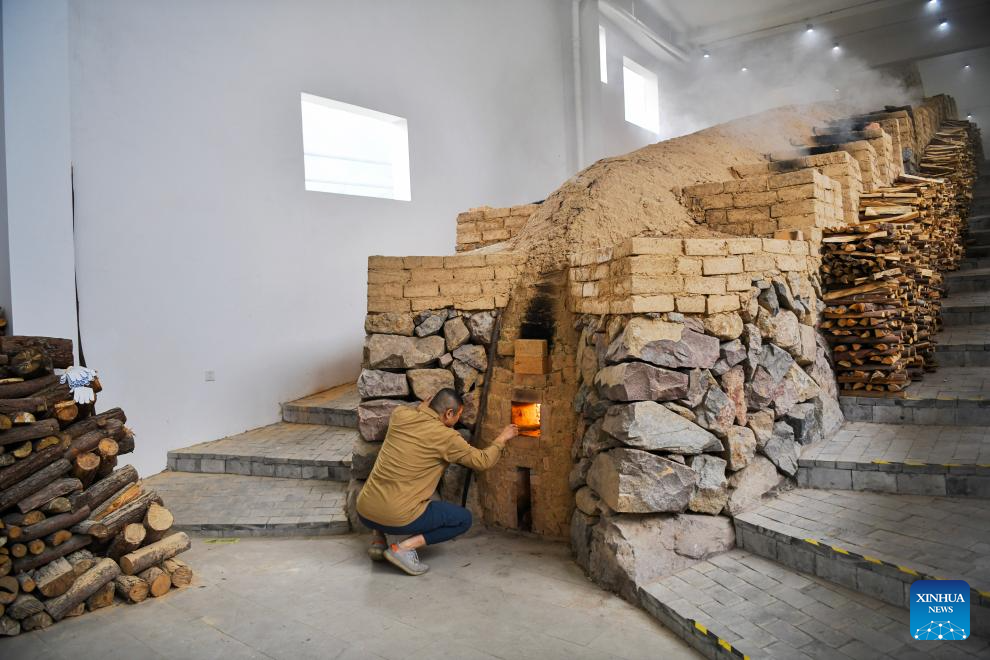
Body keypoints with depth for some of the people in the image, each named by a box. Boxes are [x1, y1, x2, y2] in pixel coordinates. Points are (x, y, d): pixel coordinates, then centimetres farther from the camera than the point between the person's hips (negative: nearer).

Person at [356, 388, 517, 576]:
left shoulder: (399, 415, 4)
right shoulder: (446, 437, -9)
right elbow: (483, 461, 1)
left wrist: (426, 404, 26)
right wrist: (502, 439, 15)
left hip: (363, 513, 6)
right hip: (397, 518, -6)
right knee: (464, 519, 10)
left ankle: (377, 539, 18)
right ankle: (404, 547, -3)